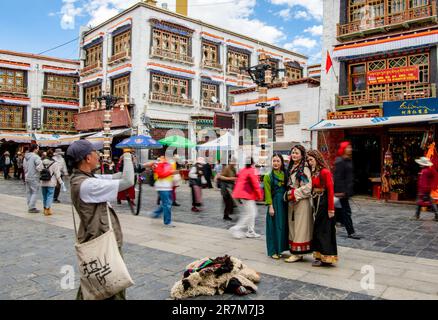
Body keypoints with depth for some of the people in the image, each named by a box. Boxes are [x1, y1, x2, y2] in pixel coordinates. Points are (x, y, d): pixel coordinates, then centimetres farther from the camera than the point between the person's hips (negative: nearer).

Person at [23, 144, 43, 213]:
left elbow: (24, 167, 20)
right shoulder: (36, 157, -16)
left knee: (28, 192, 12)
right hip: (34, 178, -9)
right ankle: (32, 208, -5)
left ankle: (30, 207, 18)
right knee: (35, 192, -3)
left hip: (27, 177, 9)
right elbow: (39, 167, -23)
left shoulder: (26, 157, 12)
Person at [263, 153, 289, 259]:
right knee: (274, 226, 0)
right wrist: (270, 206, -12)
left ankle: (280, 248, 20)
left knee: (284, 225, 8)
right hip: (275, 202, -4)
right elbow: (268, 192, -6)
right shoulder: (268, 176, -2)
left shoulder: (285, 174, 8)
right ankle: (273, 251, 9)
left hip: (284, 203, 4)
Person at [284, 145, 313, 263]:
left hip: (301, 201, -8)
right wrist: (288, 194, 9)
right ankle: (294, 251, 18)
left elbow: (308, 186, -18)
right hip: (291, 201, 8)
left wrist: (294, 194, -14)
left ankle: (298, 254, 3)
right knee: (292, 226, 10)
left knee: (300, 227, -3)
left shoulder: (304, 169, -11)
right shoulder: (291, 168, 13)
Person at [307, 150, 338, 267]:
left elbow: (330, 190, -17)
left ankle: (326, 258, 8)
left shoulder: (325, 172, -14)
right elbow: (313, 189, 8)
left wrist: (331, 209, -19)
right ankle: (320, 256, 23)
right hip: (317, 204, 9)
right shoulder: (314, 172, 11)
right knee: (318, 230, 13)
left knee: (323, 230, -2)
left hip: (324, 203, -8)